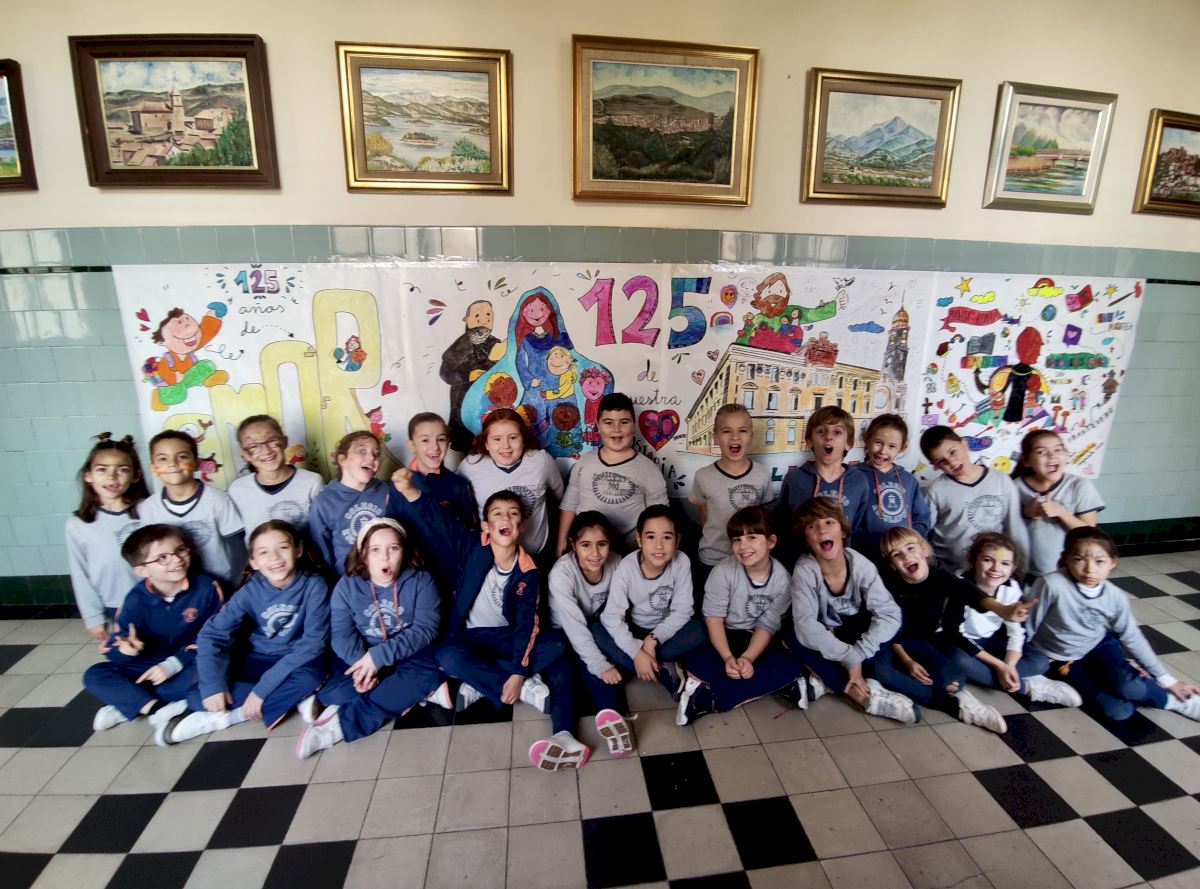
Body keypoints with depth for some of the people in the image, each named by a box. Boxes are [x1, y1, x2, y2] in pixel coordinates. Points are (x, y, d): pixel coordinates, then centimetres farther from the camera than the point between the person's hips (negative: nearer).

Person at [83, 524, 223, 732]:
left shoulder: (207, 587, -16)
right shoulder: (136, 600, -10)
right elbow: (113, 652, -9)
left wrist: (173, 664, -19)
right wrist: (125, 649, -33)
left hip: (188, 664, -2)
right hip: (149, 666, 3)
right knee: (95, 675, -15)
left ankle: (125, 705, -19)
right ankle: (159, 710, -25)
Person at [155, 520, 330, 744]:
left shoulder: (314, 585, -20)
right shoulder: (250, 591, -10)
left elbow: (313, 641, -24)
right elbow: (212, 634, -9)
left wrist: (263, 689, -26)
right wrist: (212, 685, -22)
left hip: (298, 661, -3)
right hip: (258, 660, 3)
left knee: (308, 678, -36)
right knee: (197, 694, -15)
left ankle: (224, 717, -15)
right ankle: (293, 697, -14)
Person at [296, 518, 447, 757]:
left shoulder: (421, 581, -11)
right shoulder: (347, 586, -5)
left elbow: (425, 629, -18)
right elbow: (341, 634, -12)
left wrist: (379, 656, -28)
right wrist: (361, 663, -32)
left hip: (409, 655, -2)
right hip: (361, 657, 2)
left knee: (423, 675, -32)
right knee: (330, 693, -24)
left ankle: (341, 724, -23)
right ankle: (423, 692, -20)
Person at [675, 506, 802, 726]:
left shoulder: (782, 579, -12)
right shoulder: (725, 570, -18)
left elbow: (767, 626, -10)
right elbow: (714, 619, -16)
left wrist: (748, 658, -26)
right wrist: (728, 657, -29)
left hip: (756, 640, 3)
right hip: (723, 636, -2)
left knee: (790, 667, -27)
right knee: (698, 664, -31)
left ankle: (706, 699, -26)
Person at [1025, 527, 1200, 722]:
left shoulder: (1116, 597, -14)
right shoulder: (1051, 584, -31)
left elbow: (1132, 638, 3)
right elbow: (1029, 626, -19)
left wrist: (1166, 679, 6)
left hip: (1099, 646, 3)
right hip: (1064, 659, -3)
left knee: (1130, 687, -28)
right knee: (1118, 711, -19)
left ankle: (1173, 698, 5)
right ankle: (1170, 701, 9)